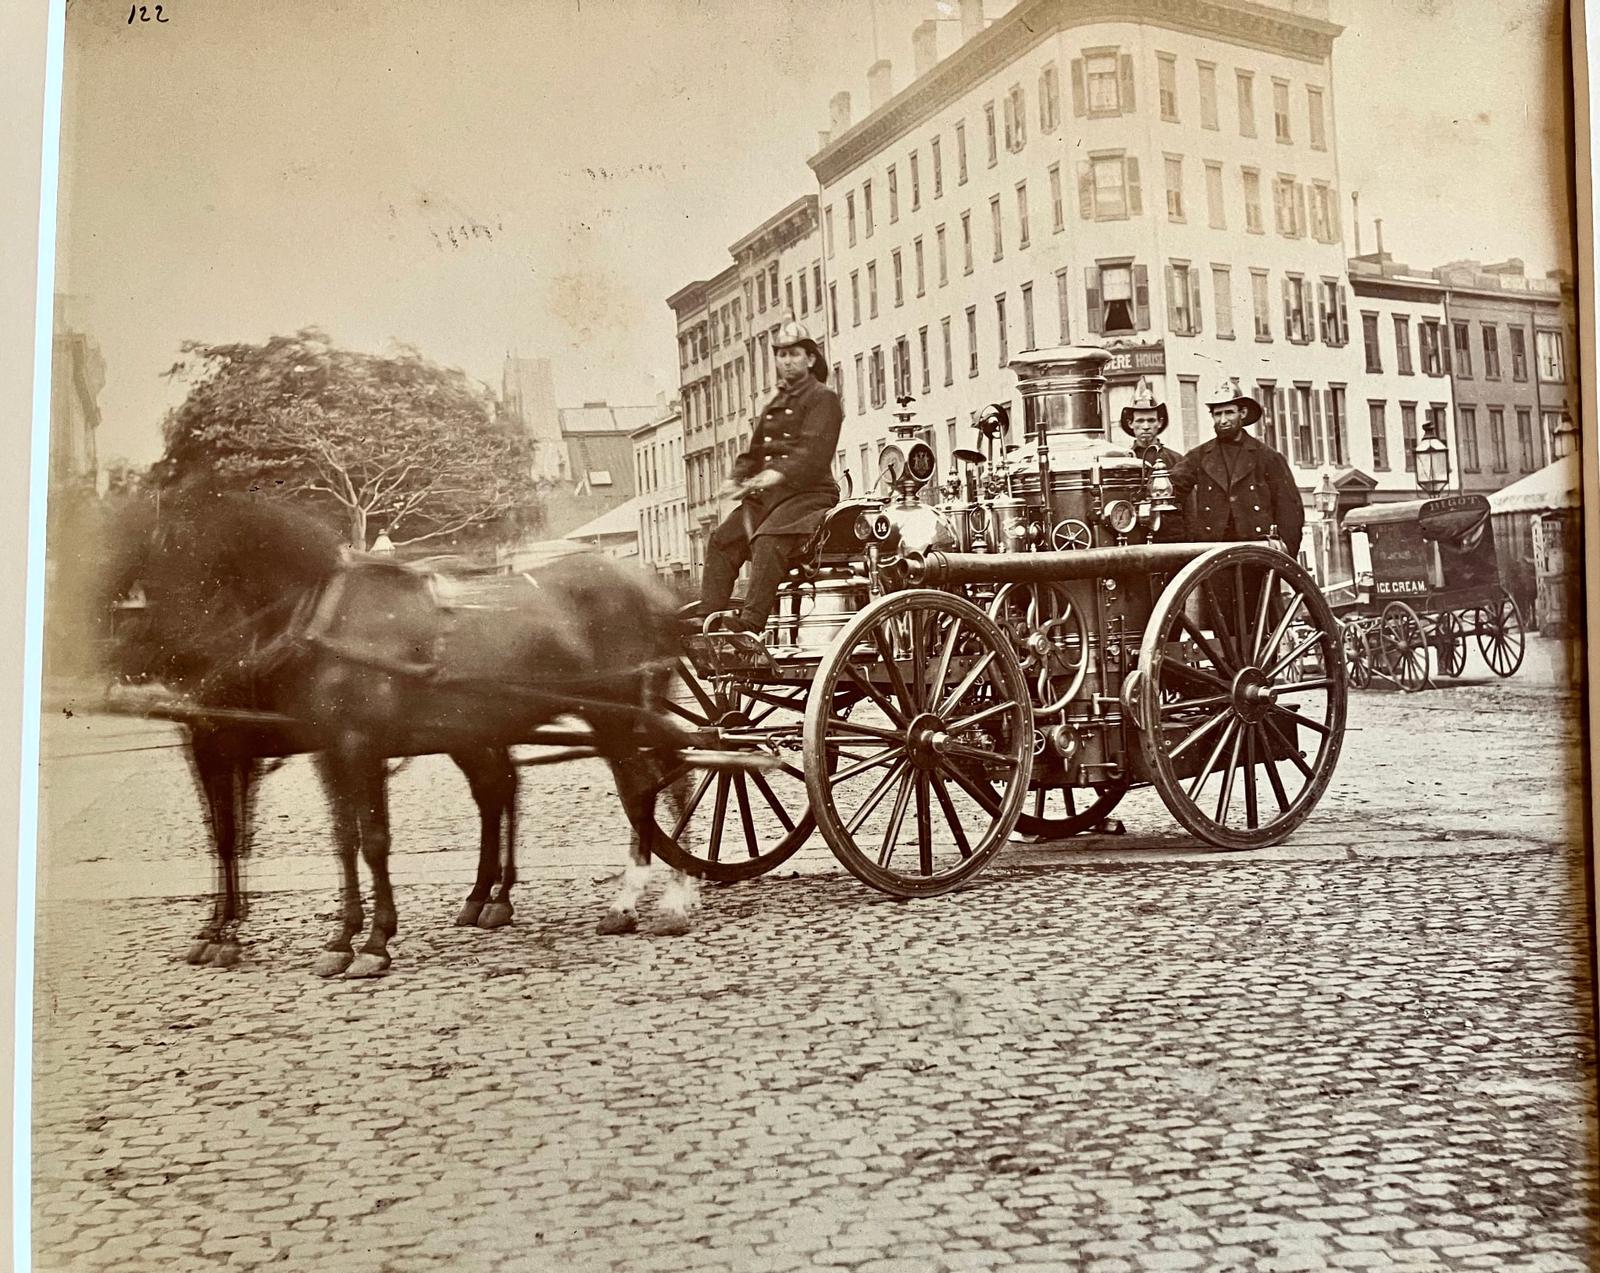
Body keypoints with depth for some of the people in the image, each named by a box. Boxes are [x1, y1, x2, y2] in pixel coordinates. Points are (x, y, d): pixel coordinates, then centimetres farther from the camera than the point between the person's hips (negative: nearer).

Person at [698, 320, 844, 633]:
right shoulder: (774, 406, 27)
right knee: (722, 540, -7)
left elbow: (815, 450, -15)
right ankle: (708, 617, -9)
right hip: (767, 496, 8)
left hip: (809, 493, -8)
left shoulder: (823, 398, 0)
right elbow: (755, 452, 24)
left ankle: (750, 623, -40)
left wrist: (780, 473, -31)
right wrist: (737, 478, 2)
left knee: (768, 541, -32)